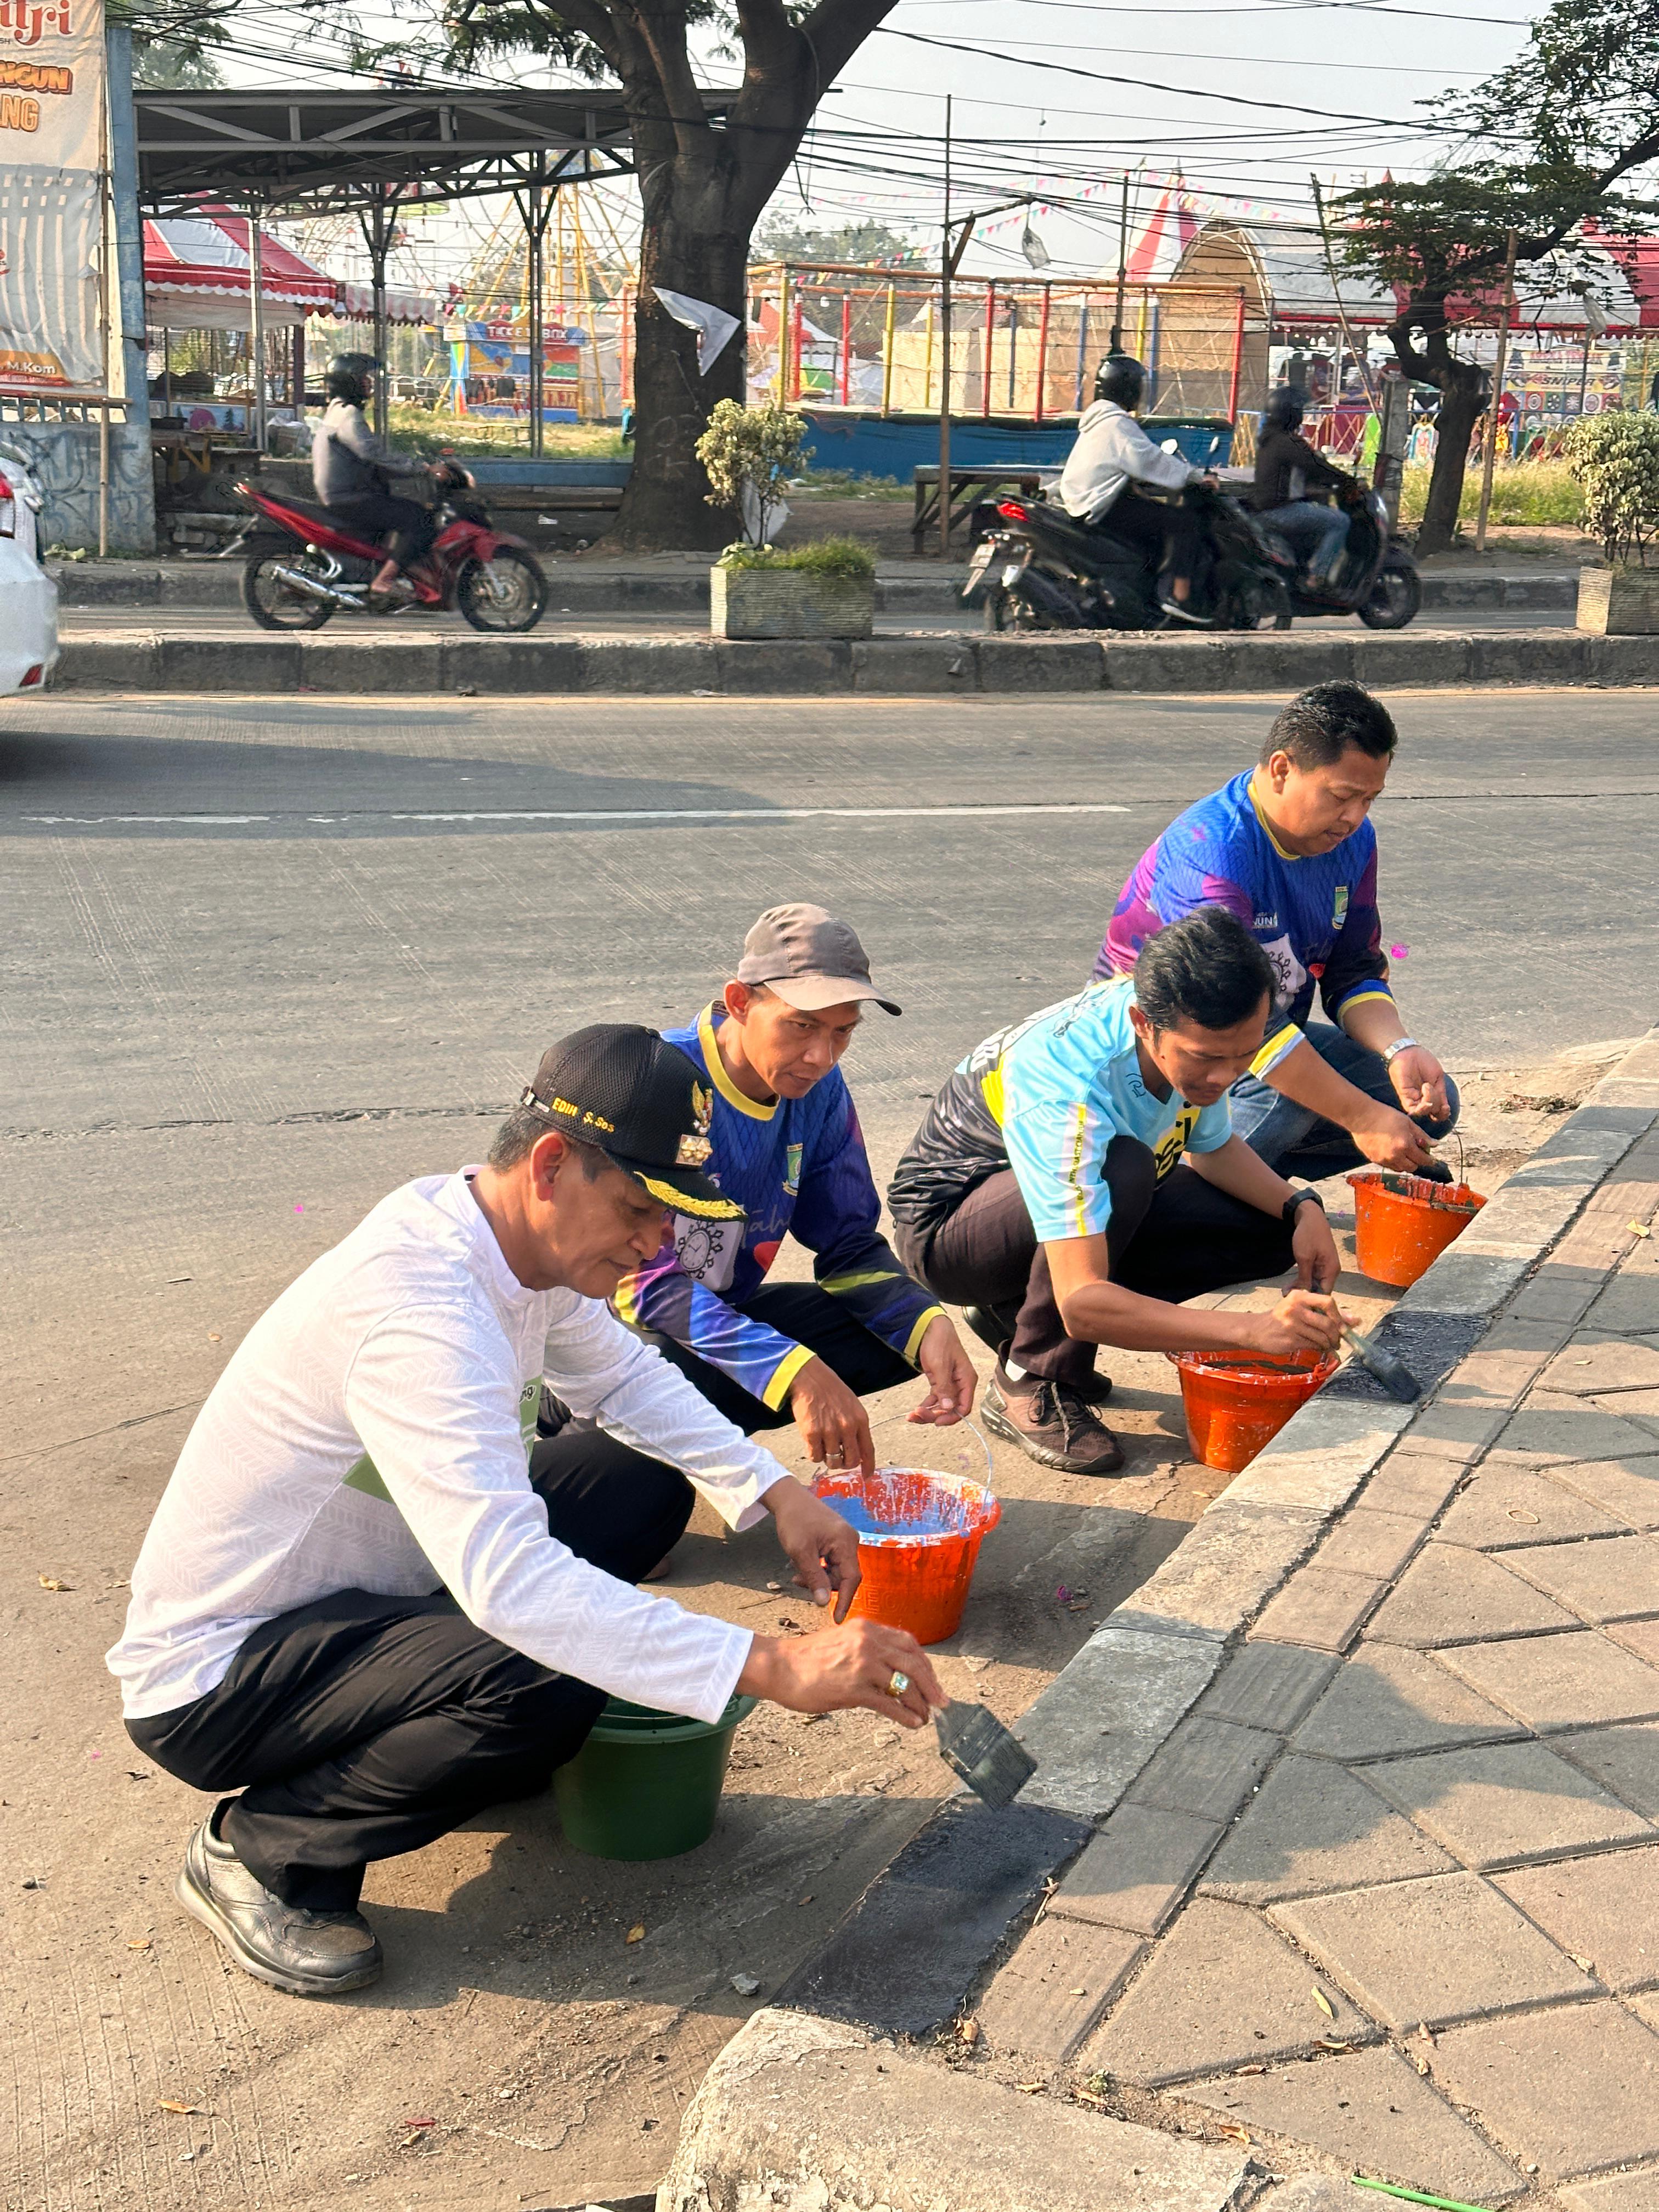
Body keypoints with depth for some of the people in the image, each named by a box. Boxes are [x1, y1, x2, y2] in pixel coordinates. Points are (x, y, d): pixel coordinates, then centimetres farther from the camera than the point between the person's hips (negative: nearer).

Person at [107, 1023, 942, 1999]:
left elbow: (625, 1375, 13)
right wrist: (775, 1667, -44)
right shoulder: (417, 1307, -34)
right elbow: (506, 1579, -43)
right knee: (544, 1686, -33)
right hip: (211, 1680, -9)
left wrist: (780, 1494, -2)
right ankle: (262, 1851, -8)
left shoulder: (521, 1236, -5)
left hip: (349, 1598, 9)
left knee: (646, 1484, 1)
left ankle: (457, 1749, 12)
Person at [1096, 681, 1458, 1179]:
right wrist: (1362, 1118, -35)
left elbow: (1356, 974, 2)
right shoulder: (1209, 852, -30)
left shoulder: (1351, 839, -3)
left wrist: (1398, 1050, -21)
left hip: (1274, 1032, 8)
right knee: (1285, 1099, -37)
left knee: (1433, 1104, -3)